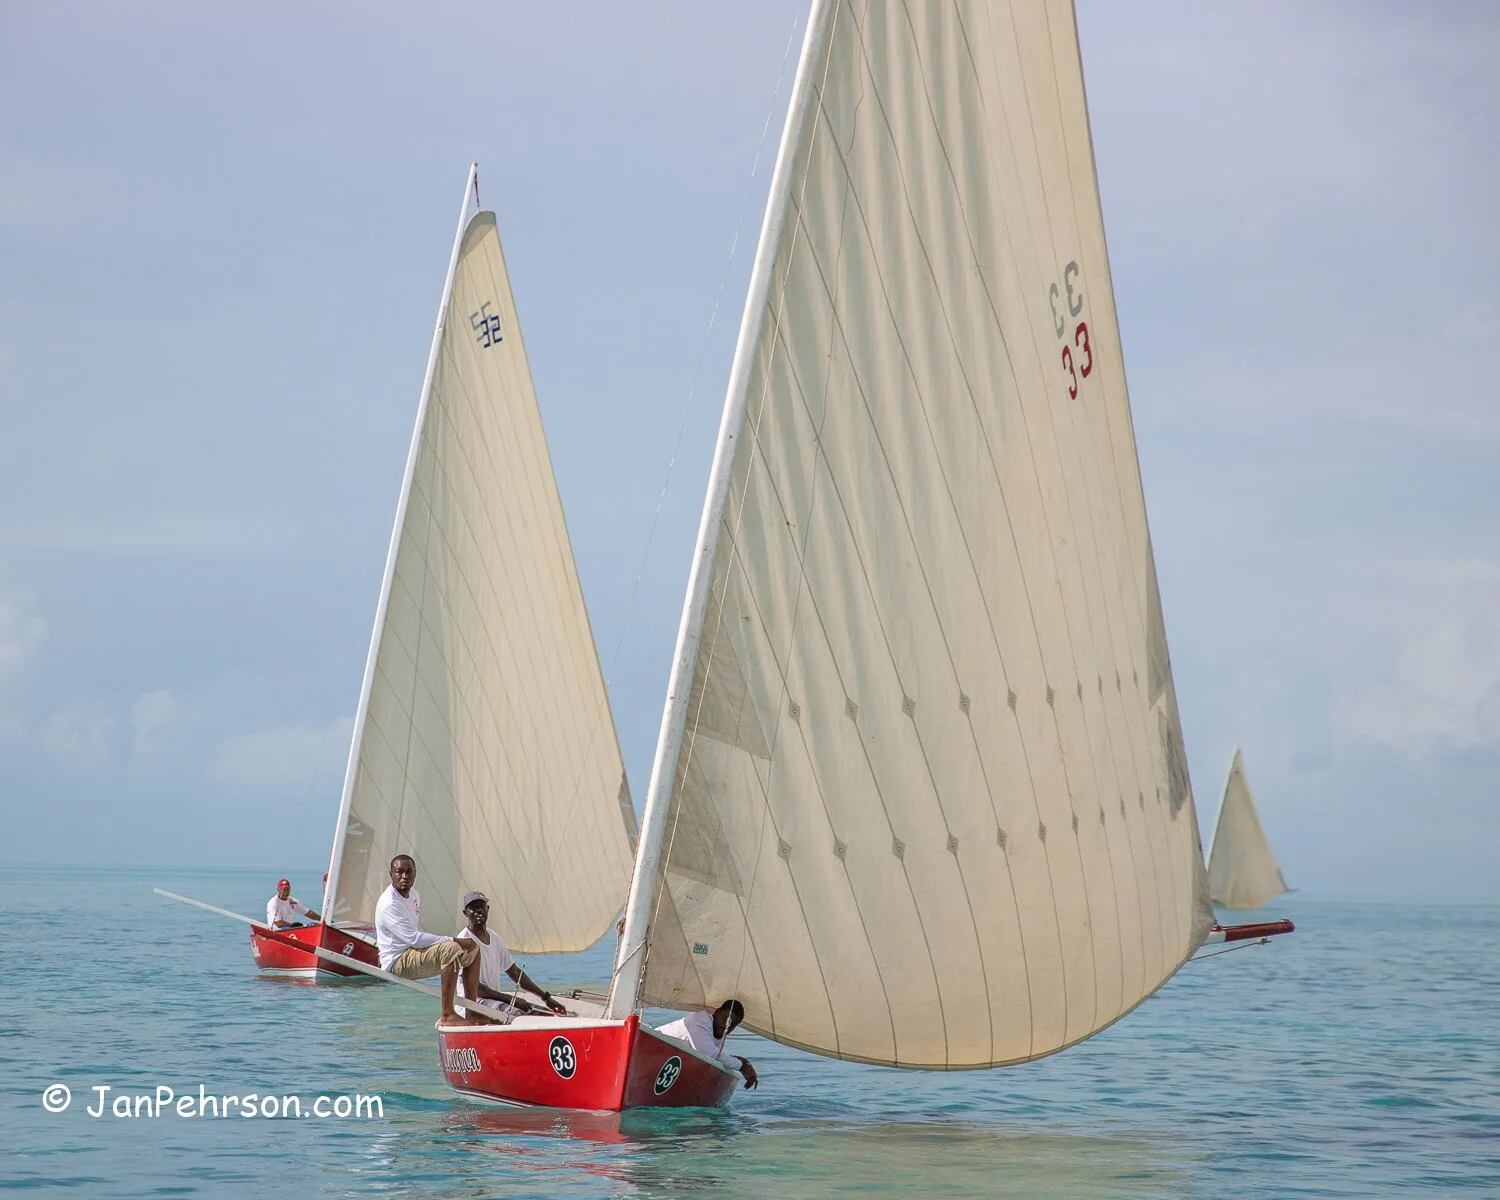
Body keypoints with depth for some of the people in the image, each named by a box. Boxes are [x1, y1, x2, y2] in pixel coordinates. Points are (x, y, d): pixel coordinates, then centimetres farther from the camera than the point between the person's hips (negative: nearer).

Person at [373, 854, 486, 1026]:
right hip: (397, 962, -10)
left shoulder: (415, 895, 12)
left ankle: (471, 1012, 4)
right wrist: (453, 940, -22)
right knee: (451, 949, -31)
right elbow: (413, 938, -25)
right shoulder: (389, 903, -19)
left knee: (473, 949, 9)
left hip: (414, 953, 10)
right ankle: (446, 1015, -34)